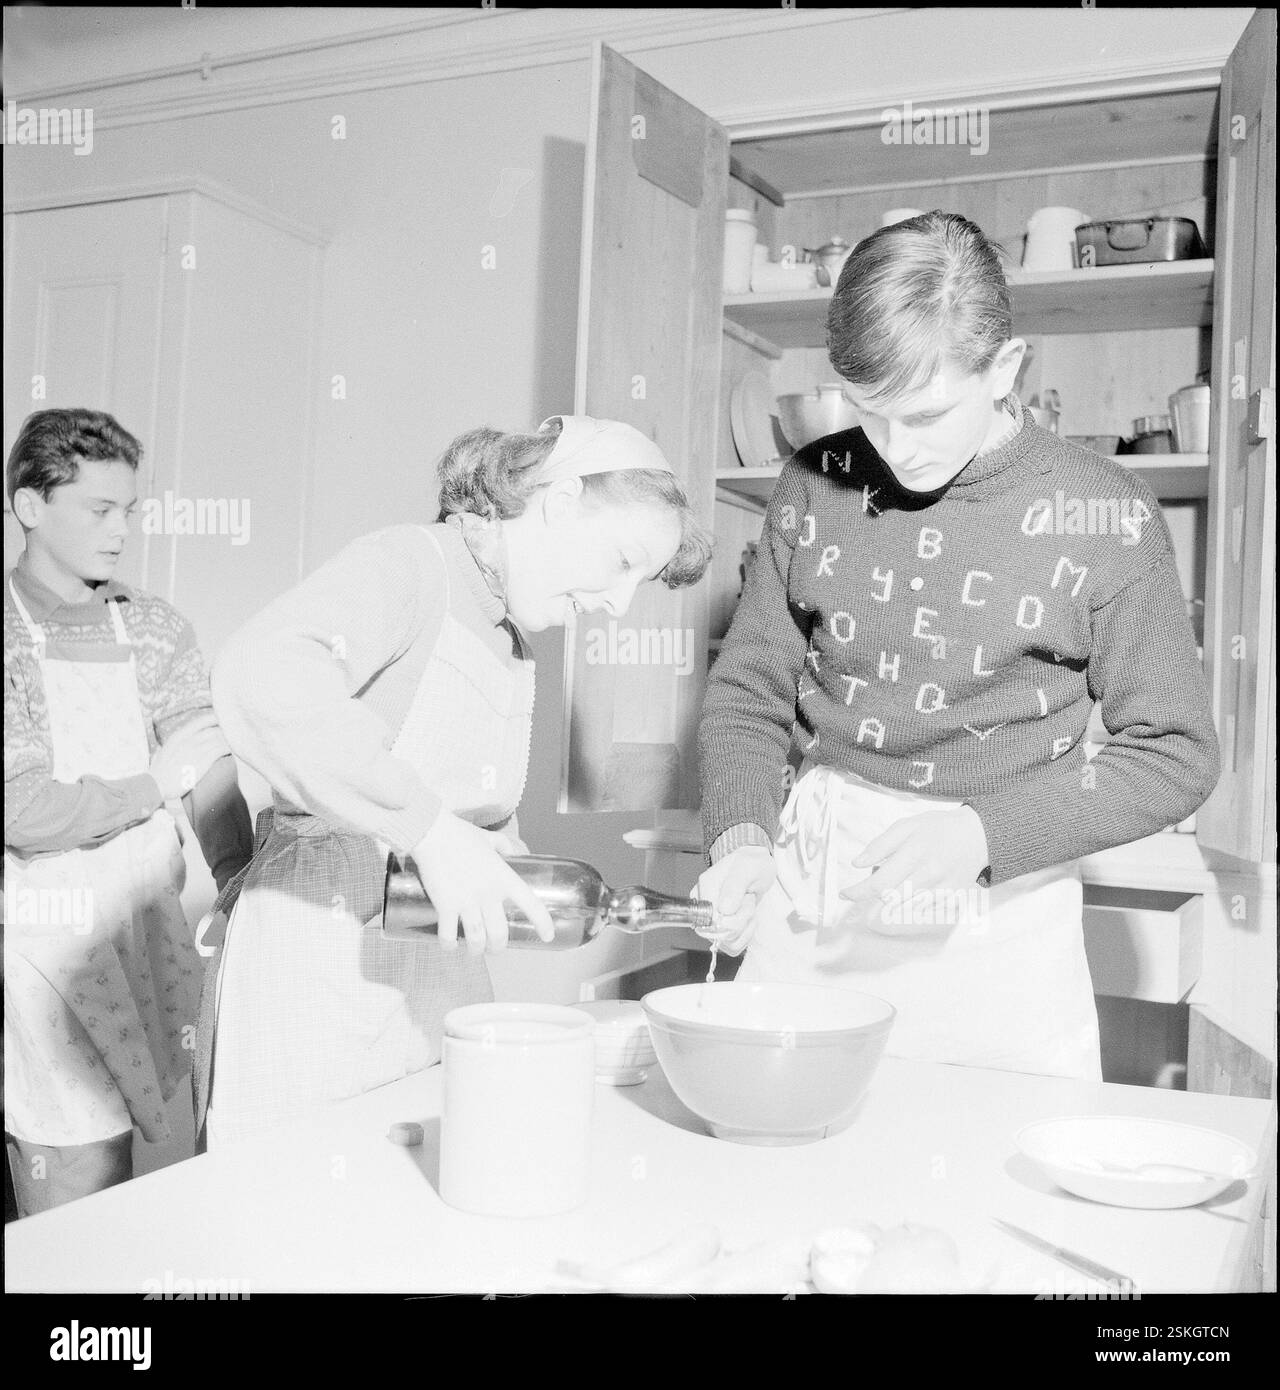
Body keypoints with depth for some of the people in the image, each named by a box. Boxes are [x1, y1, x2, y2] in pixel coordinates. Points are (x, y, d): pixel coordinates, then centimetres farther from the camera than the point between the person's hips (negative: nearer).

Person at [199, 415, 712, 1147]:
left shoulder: (512, 642, 16)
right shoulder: (407, 561, -11)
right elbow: (262, 675, -31)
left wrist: (515, 876, -2)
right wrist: (430, 828, -33)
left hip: (444, 969, 8)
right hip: (322, 960, -8)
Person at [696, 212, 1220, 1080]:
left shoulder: (1105, 518, -8)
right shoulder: (815, 488, 0)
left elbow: (1176, 754, -5)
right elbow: (749, 692, 7)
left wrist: (984, 833, -18)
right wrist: (740, 839, -11)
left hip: (996, 920, -2)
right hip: (810, 902, 3)